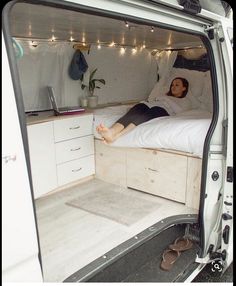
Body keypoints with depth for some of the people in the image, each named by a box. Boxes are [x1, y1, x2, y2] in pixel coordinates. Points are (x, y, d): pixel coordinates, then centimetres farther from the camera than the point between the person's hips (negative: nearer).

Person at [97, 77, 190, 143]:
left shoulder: (186, 101, 30)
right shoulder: (165, 96, 43)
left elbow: (179, 110, 6)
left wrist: (168, 100, 11)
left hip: (163, 111, -4)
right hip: (149, 105, 4)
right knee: (139, 106, -33)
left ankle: (116, 136, -63)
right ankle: (111, 131, -61)